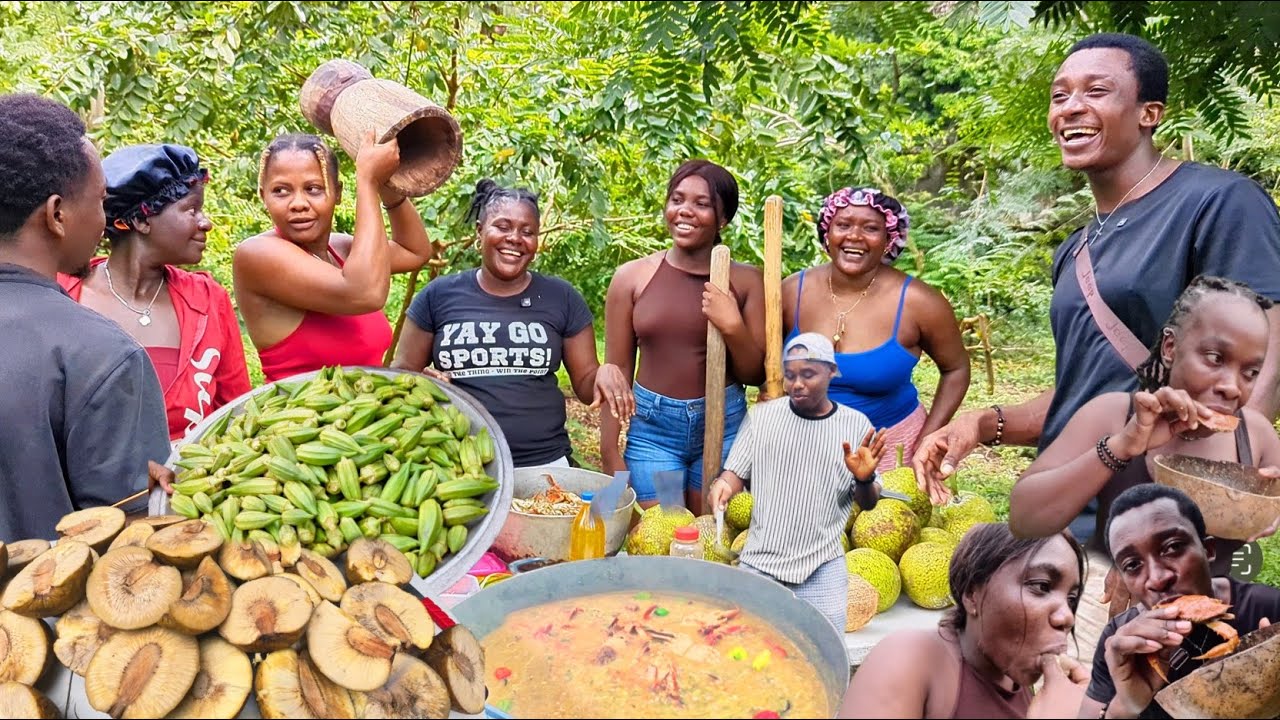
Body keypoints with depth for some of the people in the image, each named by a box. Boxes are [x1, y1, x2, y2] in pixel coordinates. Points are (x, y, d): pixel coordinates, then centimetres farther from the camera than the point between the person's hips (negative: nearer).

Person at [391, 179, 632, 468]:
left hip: (544, 465, 1)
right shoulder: (439, 295, 0)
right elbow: (401, 373, 7)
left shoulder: (562, 298, 2)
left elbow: (585, 383, 5)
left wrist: (605, 373, -17)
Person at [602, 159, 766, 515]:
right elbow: (616, 372, 2)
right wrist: (610, 453, 1)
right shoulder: (632, 276, -2)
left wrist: (733, 327, -16)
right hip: (652, 428, 0)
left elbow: (757, 375, 1)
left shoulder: (746, 280, -1)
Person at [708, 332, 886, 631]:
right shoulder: (762, 415, 0)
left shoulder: (855, 424, -1)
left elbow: (868, 503, 3)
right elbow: (737, 472, 5)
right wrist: (722, 484, -17)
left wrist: (864, 479, -19)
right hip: (759, 560, 1)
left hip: (821, 567, 0)